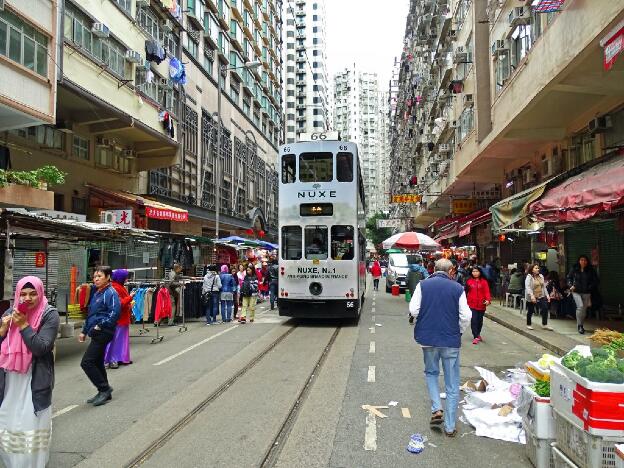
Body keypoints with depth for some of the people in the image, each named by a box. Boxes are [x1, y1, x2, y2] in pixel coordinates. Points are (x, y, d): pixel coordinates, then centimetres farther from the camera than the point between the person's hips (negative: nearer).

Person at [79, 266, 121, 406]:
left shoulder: (110, 293, -14)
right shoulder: (96, 293, 15)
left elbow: (115, 312, -25)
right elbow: (90, 314, 23)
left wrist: (101, 325, -21)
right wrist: (84, 331, 21)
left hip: (103, 333, -10)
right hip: (96, 333, 10)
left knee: (86, 362, -10)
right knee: (97, 363, 14)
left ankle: (104, 389, 1)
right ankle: (104, 393, 24)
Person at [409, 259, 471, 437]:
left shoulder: (423, 285, -3)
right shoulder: (458, 288, -4)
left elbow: (413, 310, -7)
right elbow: (466, 316, -6)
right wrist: (459, 331, 12)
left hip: (428, 338, 1)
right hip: (451, 340, -1)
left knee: (431, 373, 25)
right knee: (452, 384, 10)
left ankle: (437, 409, 9)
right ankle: (450, 427, 15)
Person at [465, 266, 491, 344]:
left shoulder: (484, 281, -1)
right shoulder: (469, 281, 2)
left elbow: (487, 292, -8)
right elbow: (466, 292, 7)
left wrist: (488, 300, -23)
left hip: (481, 305, 1)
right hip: (472, 304, -1)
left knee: (480, 320, 14)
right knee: (473, 321, -9)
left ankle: (478, 334, 34)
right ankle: (475, 337, -4)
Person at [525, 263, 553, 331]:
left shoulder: (541, 276, 10)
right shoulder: (529, 277, -11)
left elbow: (544, 287, 16)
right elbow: (527, 287, -21)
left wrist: (547, 295, 9)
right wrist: (531, 295, -33)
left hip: (541, 296, 6)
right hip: (531, 298, -6)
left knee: (545, 308, -6)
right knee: (530, 311, 5)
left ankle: (544, 324, 6)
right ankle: (528, 325, 22)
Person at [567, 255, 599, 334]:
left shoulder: (591, 270, -2)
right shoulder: (574, 269, -1)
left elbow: (595, 281, 3)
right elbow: (569, 277, 12)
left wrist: (590, 287, -10)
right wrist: (571, 285, -2)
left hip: (586, 293, 2)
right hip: (576, 291, -2)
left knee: (584, 309, 9)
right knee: (580, 306, -19)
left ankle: (581, 325, 27)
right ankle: (579, 325, -8)